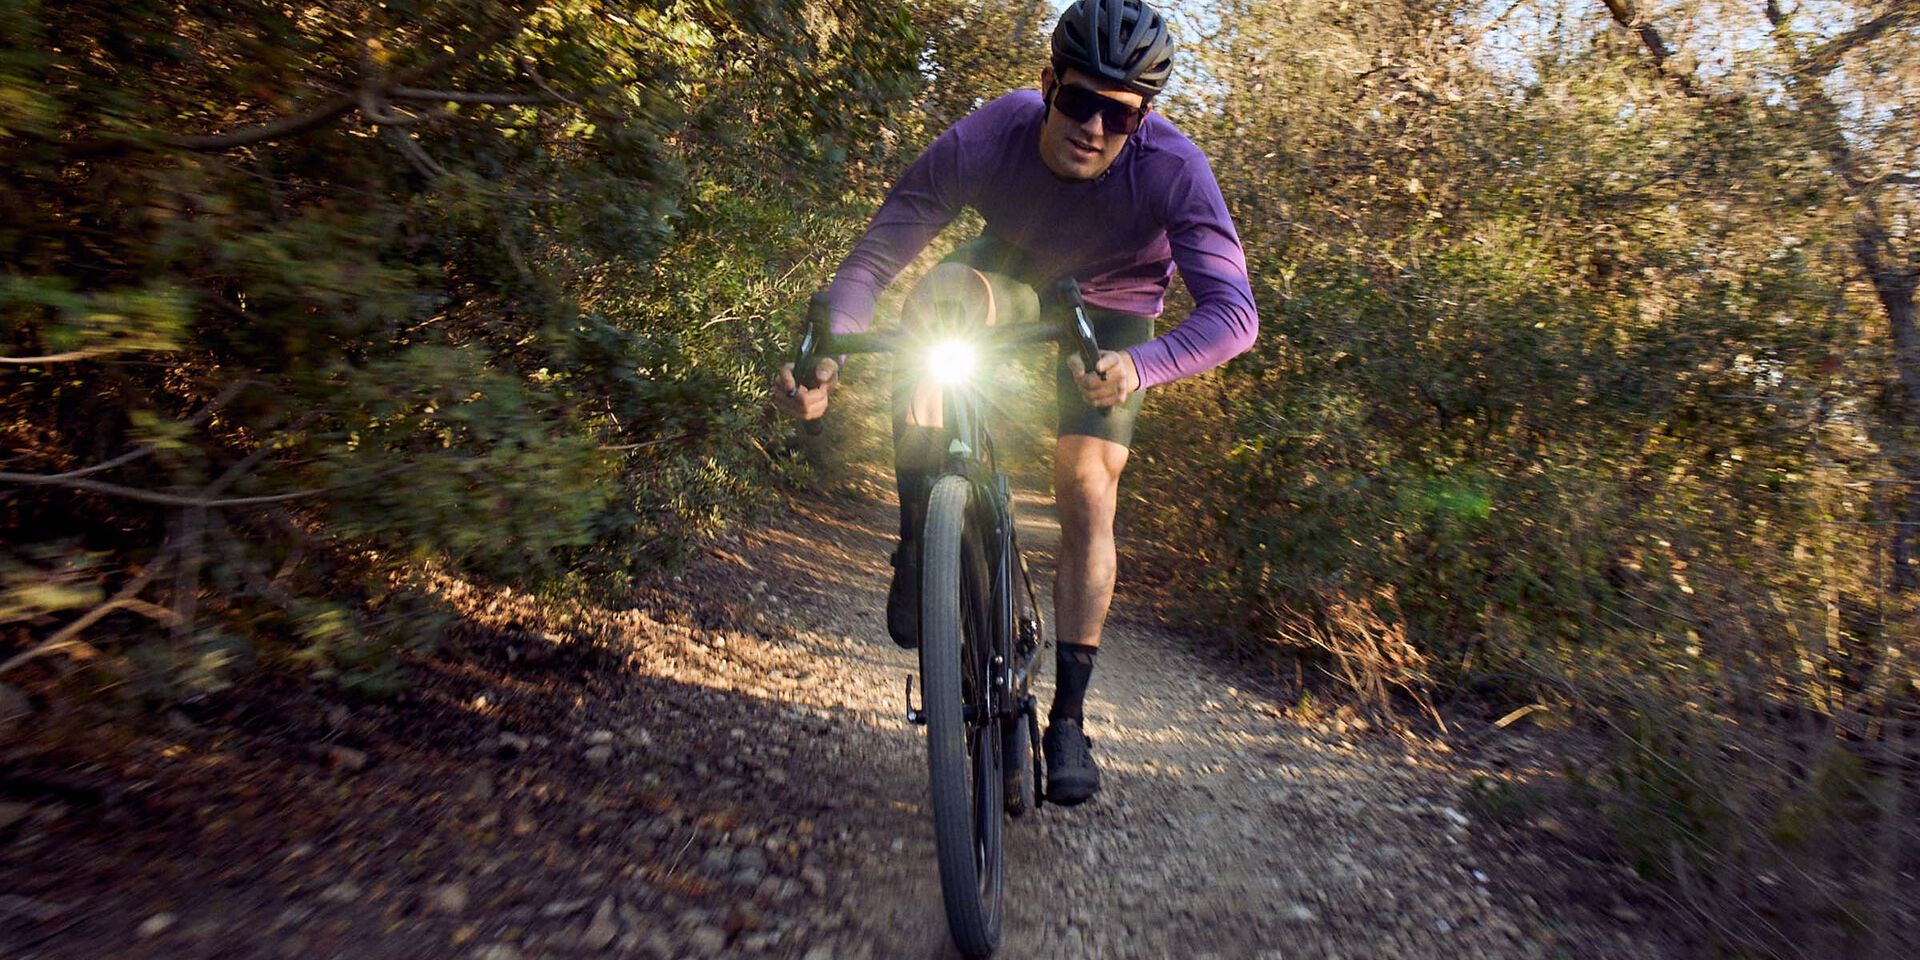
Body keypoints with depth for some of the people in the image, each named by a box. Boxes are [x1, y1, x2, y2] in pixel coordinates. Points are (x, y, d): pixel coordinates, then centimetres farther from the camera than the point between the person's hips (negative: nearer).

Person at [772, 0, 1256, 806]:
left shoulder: (1172, 170, -33)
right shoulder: (981, 141, -30)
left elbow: (1232, 310, -39)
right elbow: (873, 258, -29)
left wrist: (1138, 368, -59)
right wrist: (827, 354, -46)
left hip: (1111, 314, 0)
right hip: (1011, 277, 1)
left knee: (1088, 499, -11)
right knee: (938, 293, -35)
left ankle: (1068, 716, 4)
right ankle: (919, 544, -23)